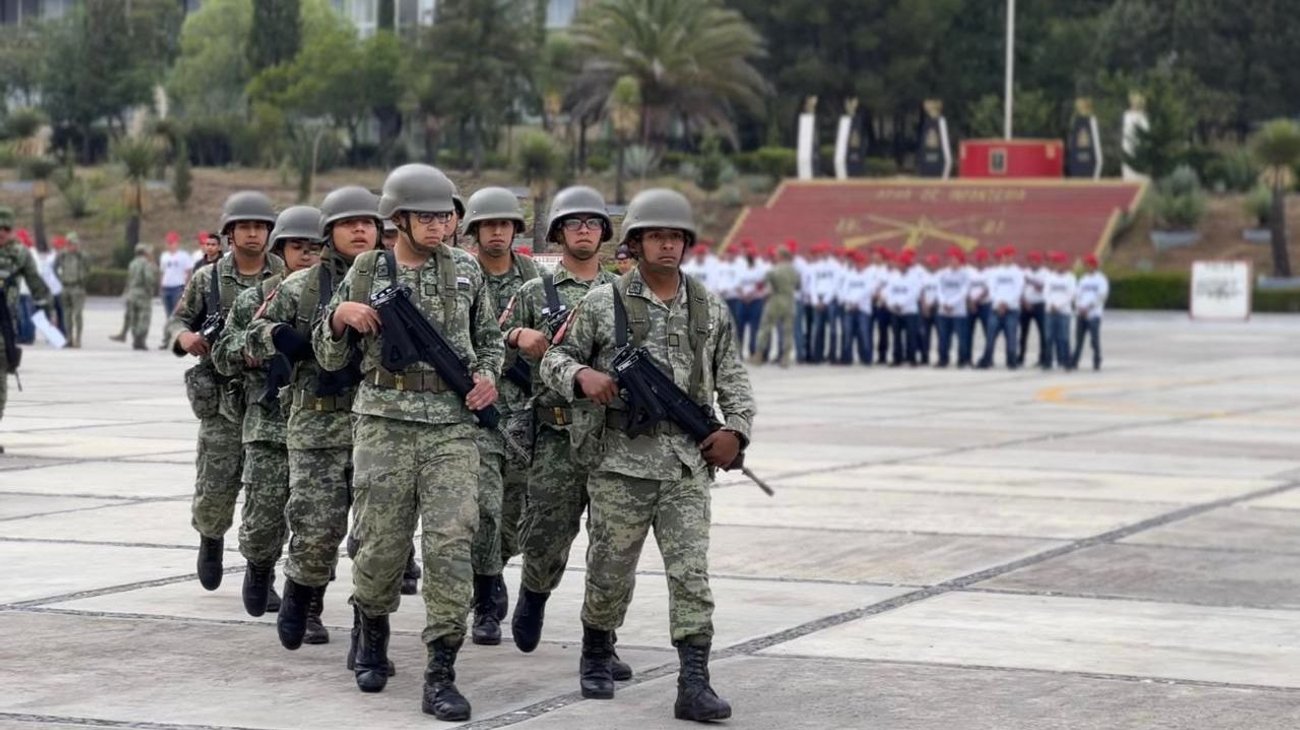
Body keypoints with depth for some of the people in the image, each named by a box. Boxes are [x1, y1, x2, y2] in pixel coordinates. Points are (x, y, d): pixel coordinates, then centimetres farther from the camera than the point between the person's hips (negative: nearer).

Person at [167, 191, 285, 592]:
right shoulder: (208, 279, 4)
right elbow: (178, 320, 12)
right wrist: (184, 337, -11)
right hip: (223, 401, 0)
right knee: (216, 489, 1)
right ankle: (211, 537, 35)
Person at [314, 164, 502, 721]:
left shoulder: (466, 270, 7)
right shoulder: (366, 273, 4)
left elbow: (489, 337, 20)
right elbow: (331, 358, 9)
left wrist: (488, 375, 0)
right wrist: (339, 315, -10)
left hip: (452, 425, 1)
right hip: (384, 423, 0)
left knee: (450, 545, -10)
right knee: (380, 545, 3)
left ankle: (441, 675, -7)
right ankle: (372, 634, 33)